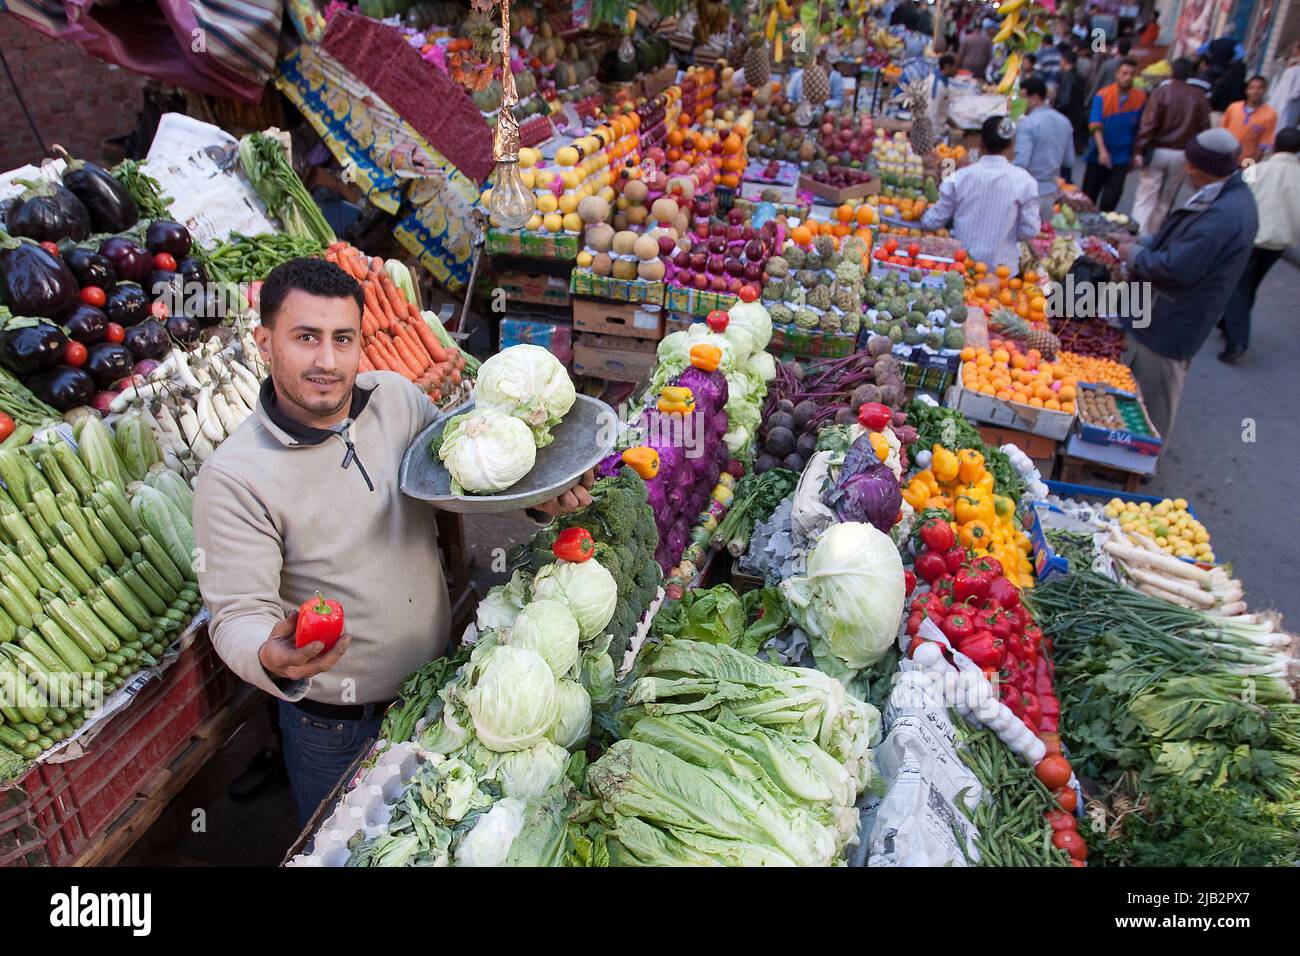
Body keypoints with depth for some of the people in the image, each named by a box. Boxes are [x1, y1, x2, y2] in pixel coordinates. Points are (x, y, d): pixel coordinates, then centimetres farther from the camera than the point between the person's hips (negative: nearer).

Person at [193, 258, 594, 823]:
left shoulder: (399, 399, -9)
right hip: (334, 726, -4)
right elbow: (238, 615, -20)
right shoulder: (233, 478, -21)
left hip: (438, 682, 4)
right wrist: (272, 660, -42)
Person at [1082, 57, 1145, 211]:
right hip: (1099, 155, 0)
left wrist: (1138, 154, -5)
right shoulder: (1102, 95, -8)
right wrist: (1102, 151, -25)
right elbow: (1095, 126, -15)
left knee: (1112, 195, -5)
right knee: (1089, 194, 10)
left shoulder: (1140, 98, -4)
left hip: (1122, 156, 0)